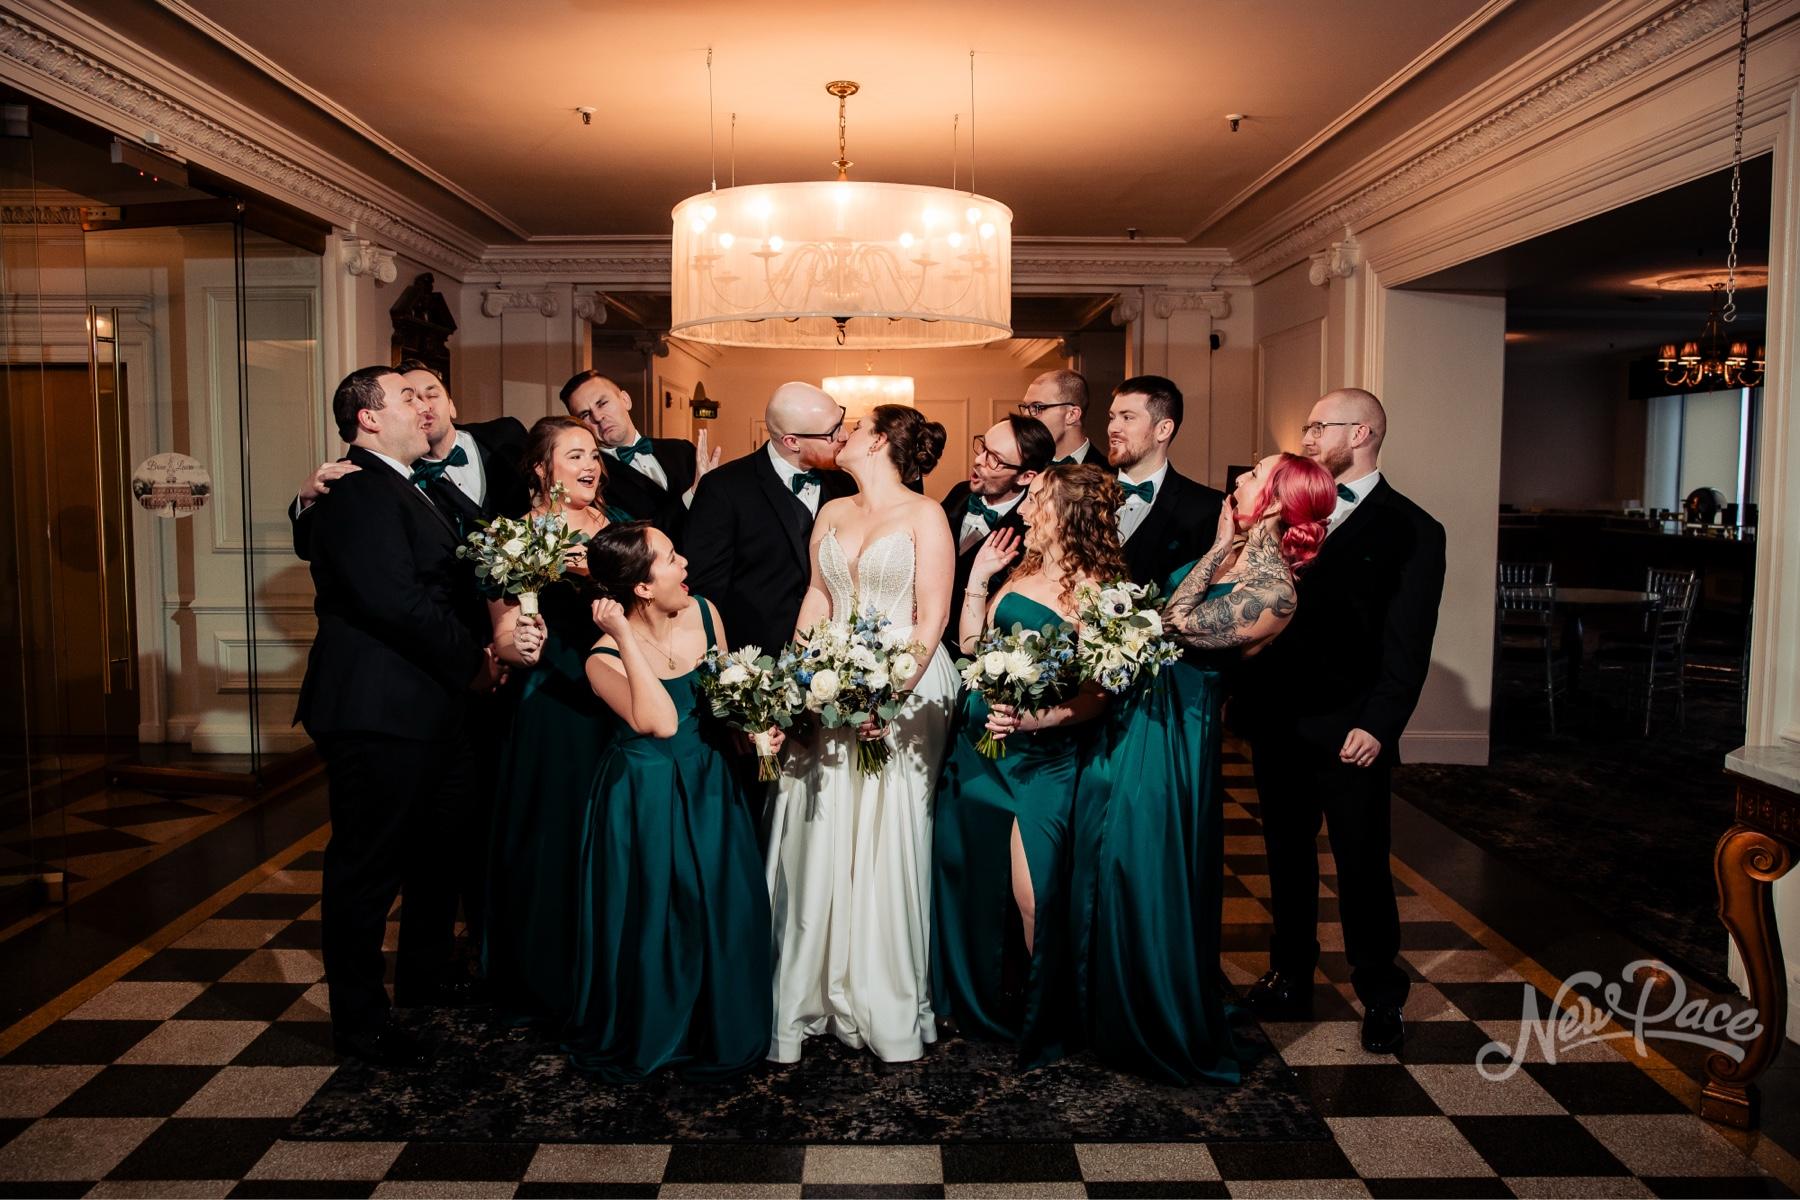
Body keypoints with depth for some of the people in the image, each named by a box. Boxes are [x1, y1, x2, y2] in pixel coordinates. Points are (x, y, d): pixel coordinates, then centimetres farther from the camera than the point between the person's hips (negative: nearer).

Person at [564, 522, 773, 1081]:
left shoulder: (704, 614, -4)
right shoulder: (605, 659, -18)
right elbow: (661, 722, -33)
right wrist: (625, 637, -33)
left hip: (709, 787, 5)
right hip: (645, 799, -4)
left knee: (721, 912, 8)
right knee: (650, 922, 6)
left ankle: (718, 1032, 31)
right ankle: (642, 1037, 31)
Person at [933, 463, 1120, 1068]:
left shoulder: (1096, 590, -12)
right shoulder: (1023, 570, 10)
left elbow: (1097, 693, -17)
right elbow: (972, 643, 11)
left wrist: (1035, 718, -29)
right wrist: (978, 576, 8)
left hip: (1041, 755, -7)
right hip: (978, 742, 7)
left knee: (1030, 893, -5)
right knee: (972, 877, 15)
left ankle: (1040, 1019, 21)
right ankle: (982, 998, 37)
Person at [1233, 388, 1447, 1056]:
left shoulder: (1410, 530, -3)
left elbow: (1408, 644, -9)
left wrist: (1378, 725, -16)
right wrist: (1240, 690, -5)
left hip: (1348, 731, -5)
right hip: (1277, 720, 5)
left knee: (1362, 866, 6)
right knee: (1287, 859, 15)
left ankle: (1381, 998, 23)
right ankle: (1290, 981, 29)